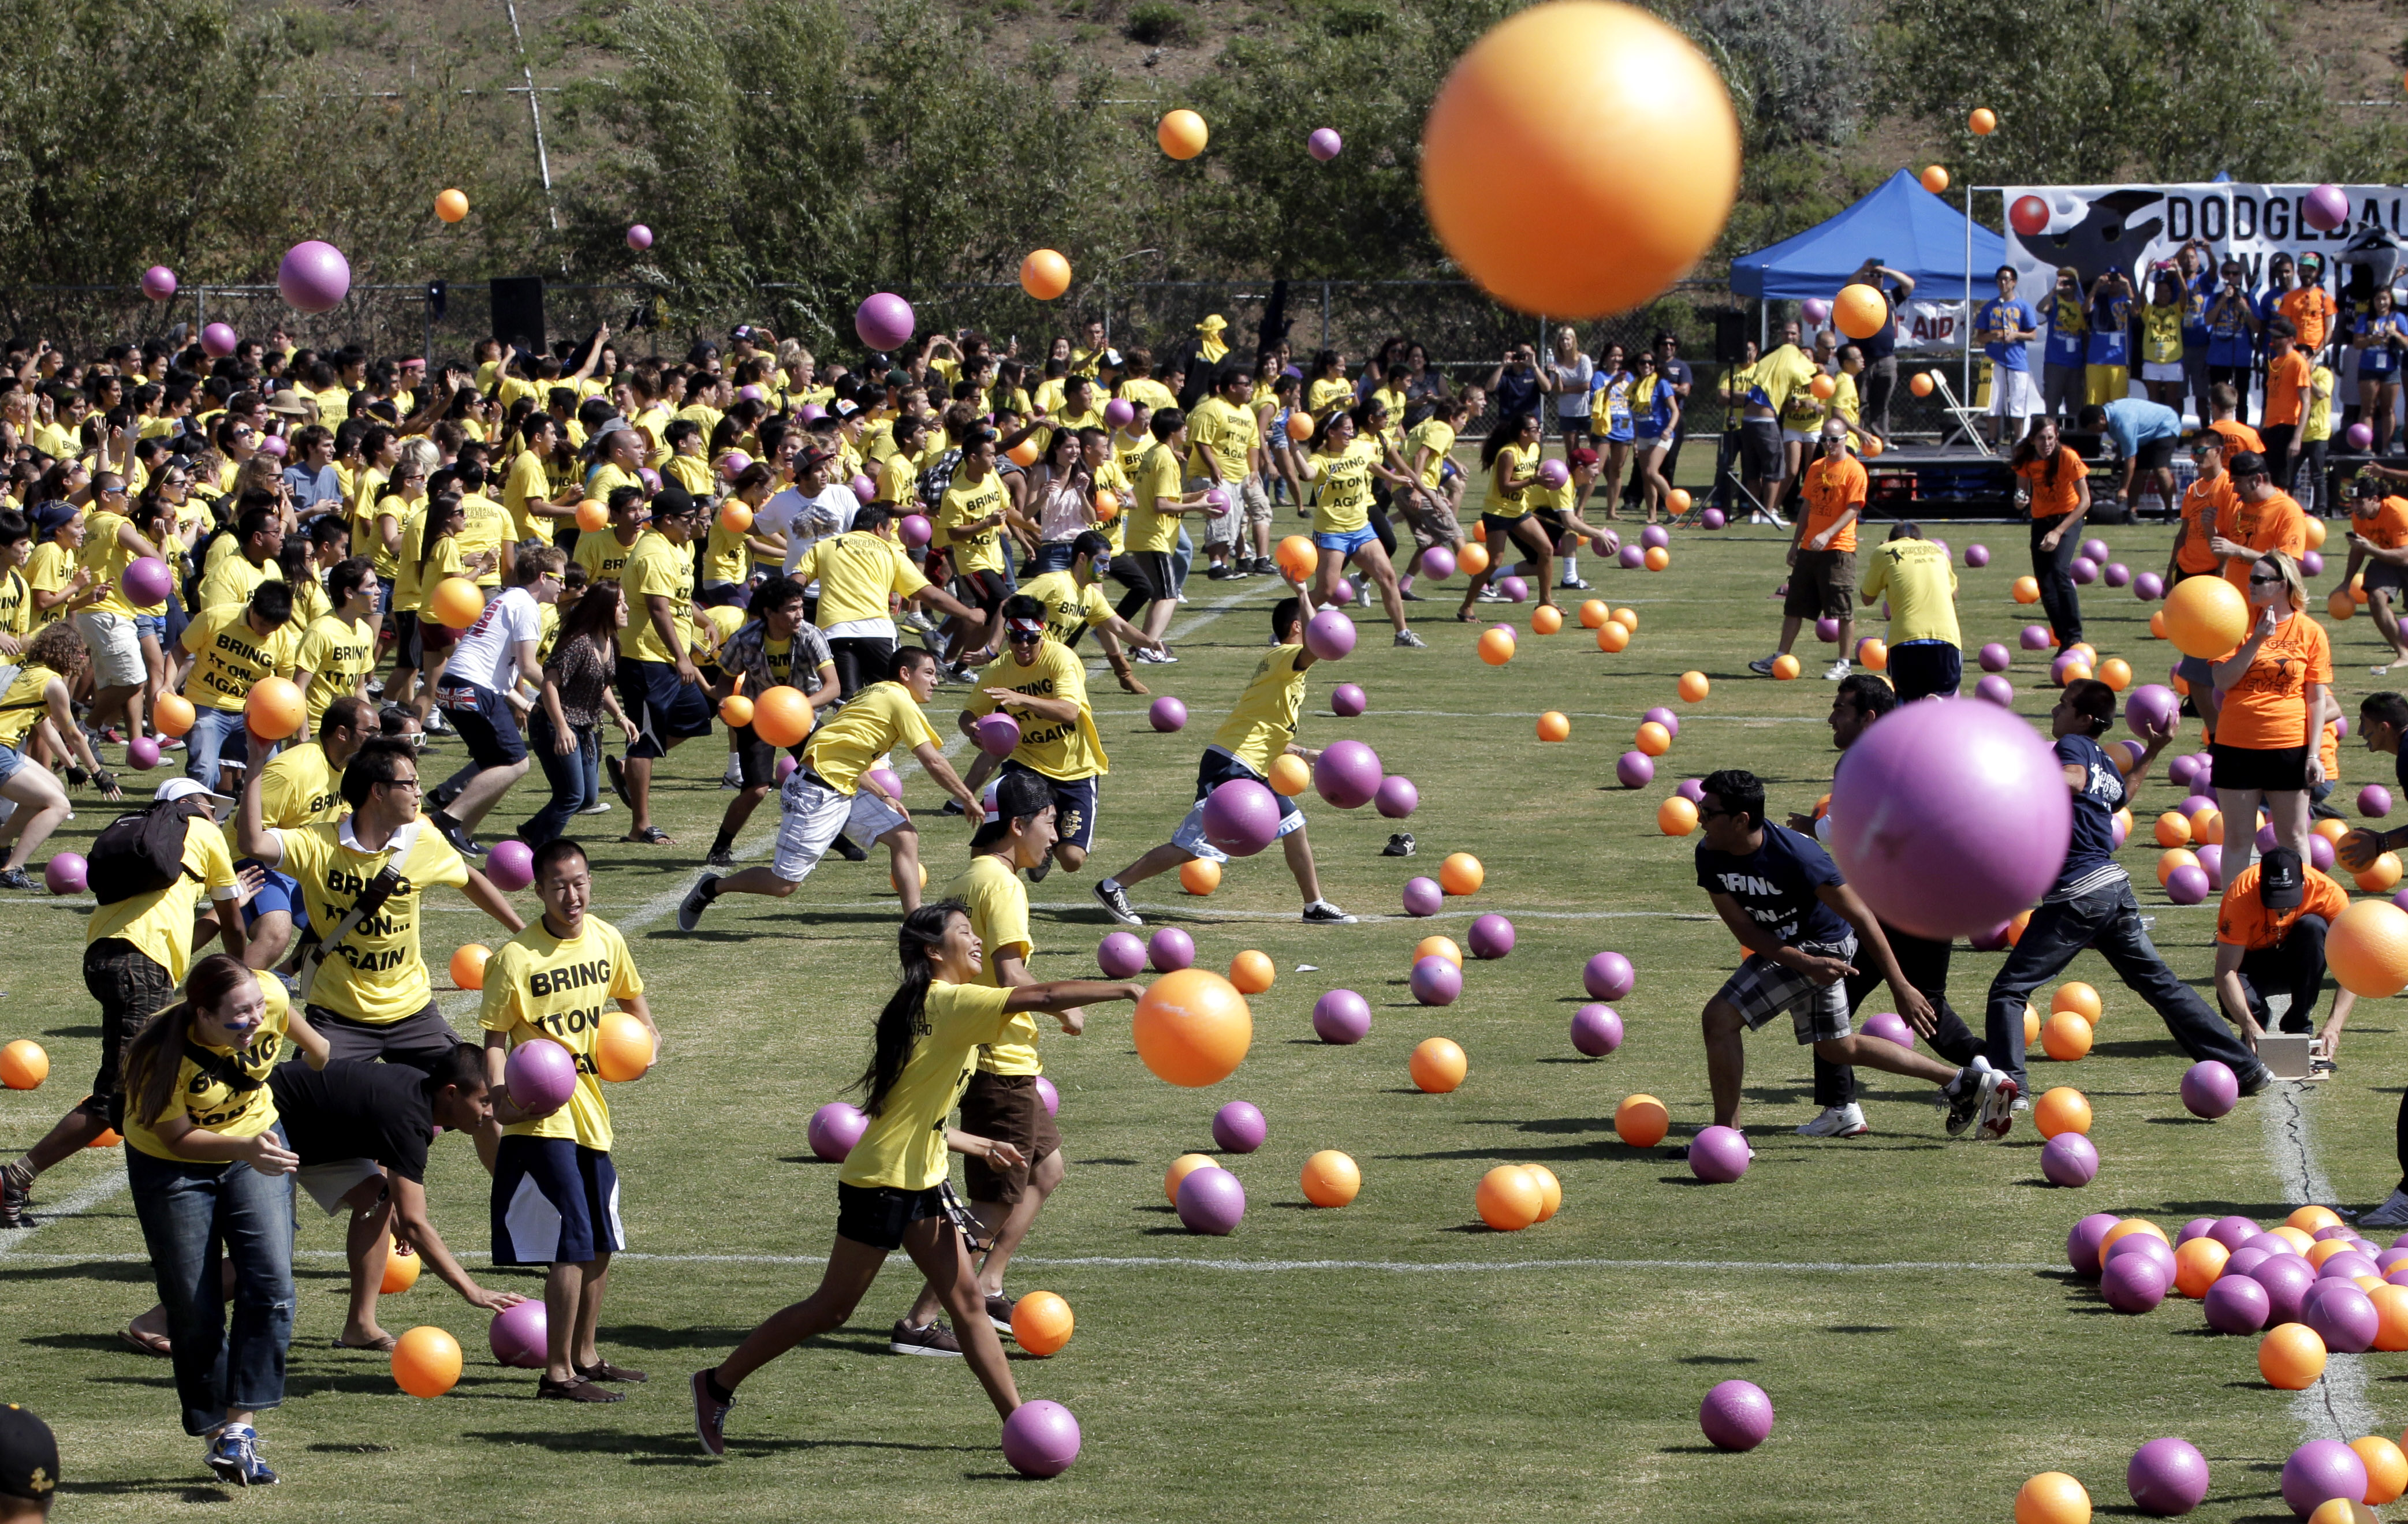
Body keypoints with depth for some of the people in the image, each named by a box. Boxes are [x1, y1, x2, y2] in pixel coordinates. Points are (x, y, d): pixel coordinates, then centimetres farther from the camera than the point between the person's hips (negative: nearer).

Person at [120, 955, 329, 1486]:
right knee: (194, 1309, -2)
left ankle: (240, 1427, -13)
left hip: (257, 1143, 3)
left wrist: (327, 1063, 23)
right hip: (172, 1165, -3)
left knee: (271, 1286, -15)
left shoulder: (270, 998, -23)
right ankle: (215, 1431, 16)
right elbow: (179, 1139, -24)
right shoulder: (162, 1058, -34)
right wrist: (243, 1150, -41)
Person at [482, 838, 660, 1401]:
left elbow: (630, 996, 21)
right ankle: (557, 1373, -4)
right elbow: (496, 1038, -12)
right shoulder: (516, 958, -15)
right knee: (573, 1245, -12)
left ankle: (585, 1355, 34)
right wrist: (501, 1097, -27)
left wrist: (647, 1034, 1)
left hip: (591, 1112, 7)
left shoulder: (607, 941, 3)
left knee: (601, 1245, 17)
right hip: (542, 1118, -7)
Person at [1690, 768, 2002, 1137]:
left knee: (1721, 1017, -19)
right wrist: (1806, 964, -25)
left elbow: (1861, 917, -24)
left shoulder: (1795, 857, -31)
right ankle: (1968, 1083, 31)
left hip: (1820, 947, -9)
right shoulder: (1710, 856, -13)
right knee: (1838, 1048, 24)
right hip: (1787, 948, 9)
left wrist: (1902, 988, -21)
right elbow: (1744, 928, -10)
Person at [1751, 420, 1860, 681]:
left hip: (1838, 550, -7)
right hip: (1809, 550, 7)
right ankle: (1781, 658, 13)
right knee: (1794, 607, 8)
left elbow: (1853, 509, -15)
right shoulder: (1816, 468, 13)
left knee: (1843, 610, -2)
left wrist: (1827, 535, -26)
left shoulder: (1853, 471, -8)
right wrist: (1796, 543, 16)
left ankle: (1843, 664, 5)